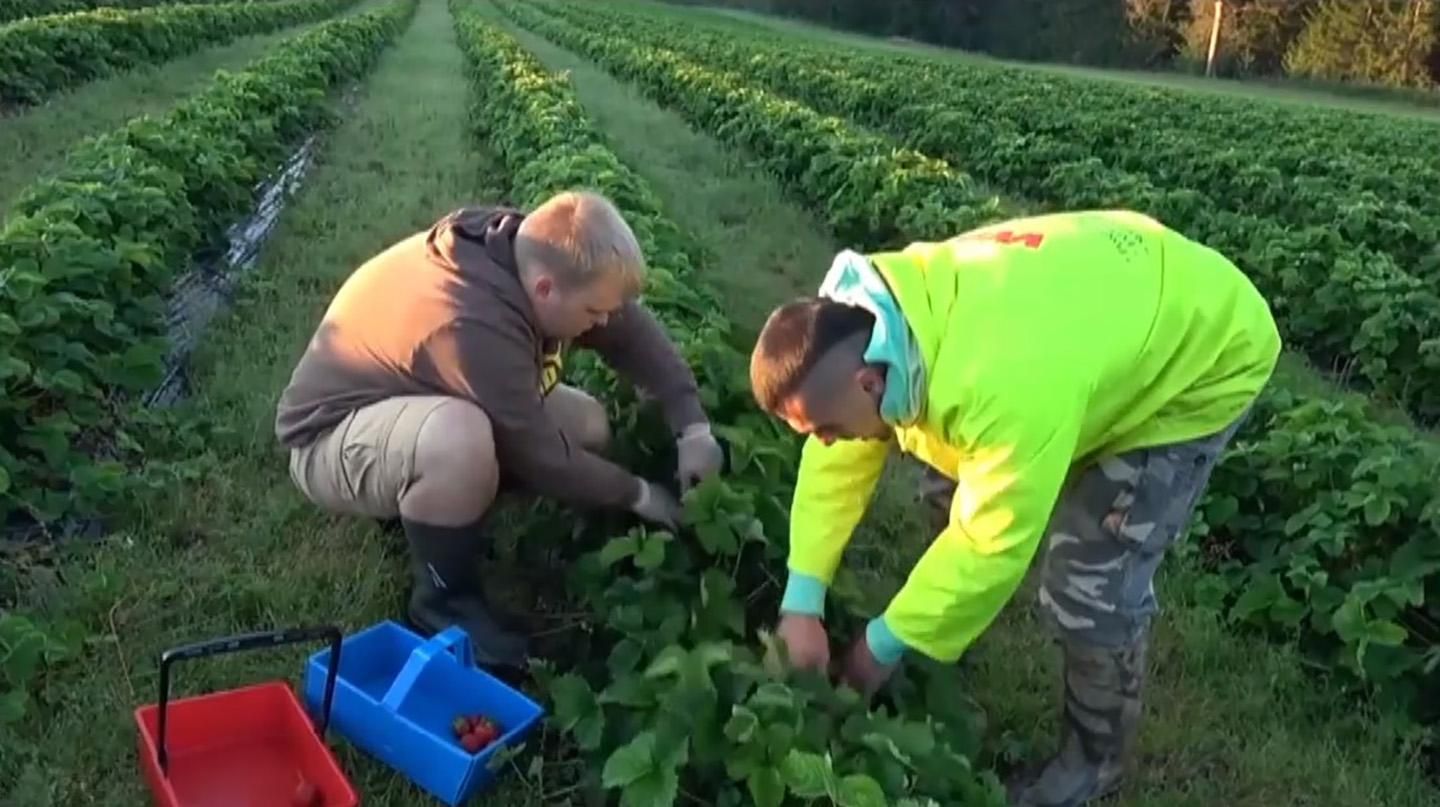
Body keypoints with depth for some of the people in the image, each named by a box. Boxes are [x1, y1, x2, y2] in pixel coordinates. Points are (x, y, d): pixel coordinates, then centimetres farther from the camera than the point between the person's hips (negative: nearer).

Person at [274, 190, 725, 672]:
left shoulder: (531, 248, -14)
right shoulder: (476, 326, -38)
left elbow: (633, 331, -3)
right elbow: (540, 458, -27)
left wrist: (693, 427, -11)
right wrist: (638, 495, -14)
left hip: (415, 400, 9)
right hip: (331, 438, -9)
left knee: (587, 427, 0)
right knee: (459, 439, -41)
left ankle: (414, 507, 11)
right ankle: (443, 601, -12)